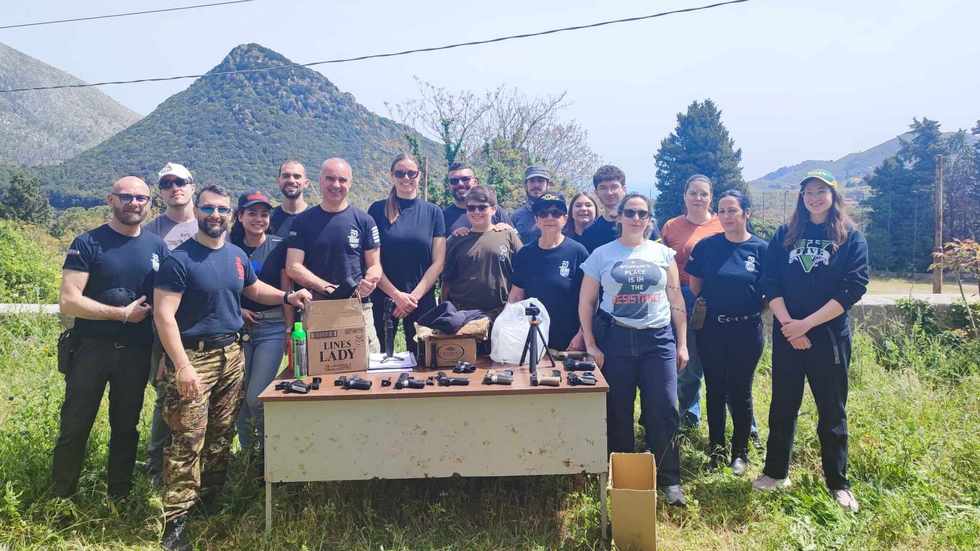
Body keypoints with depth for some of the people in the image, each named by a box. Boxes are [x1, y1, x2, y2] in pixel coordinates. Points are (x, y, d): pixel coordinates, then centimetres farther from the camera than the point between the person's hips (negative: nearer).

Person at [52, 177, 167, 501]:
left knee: (126, 426, 13)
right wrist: (123, 313, -14)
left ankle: (119, 498, 27)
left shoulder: (158, 247, 5)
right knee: (75, 427, 5)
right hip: (91, 349, -3)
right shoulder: (87, 244, -5)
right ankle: (61, 498, 23)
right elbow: (68, 302, -13)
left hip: (137, 352, 3)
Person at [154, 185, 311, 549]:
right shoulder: (179, 260, -11)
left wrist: (287, 297, 8)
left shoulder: (237, 256, 8)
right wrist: (182, 366, -22)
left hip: (231, 354, 6)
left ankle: (211, 499, 28)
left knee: (222, 434, 13)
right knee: (188, 440, -7)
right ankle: (176, 519, 3)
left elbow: (254, 289, 26)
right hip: (194, 356, -6)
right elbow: (163, 315, -15)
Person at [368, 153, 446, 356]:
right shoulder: (378, 210, 1)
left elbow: (438, 262, 0)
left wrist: (414, 296, -9)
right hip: (384, 298, 0)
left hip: (422, 299, 1)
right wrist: (397, 295, -10)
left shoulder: (433, 212, 4)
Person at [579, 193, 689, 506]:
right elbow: (586, 303, 3)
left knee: (664, 410, -2)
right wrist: (591, 345, -3)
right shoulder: (602, 255, 3)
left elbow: (676, 301, 9)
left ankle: (669, 479, 14)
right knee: (617, 412, 7)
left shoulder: (663, 253, 7)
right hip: (615, 339, 0)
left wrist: (682, 344, 5)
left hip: (658, 339, 1)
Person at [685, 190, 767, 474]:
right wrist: (709, 306, 2)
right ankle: (716, 449, 24)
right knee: (715, 390, 10)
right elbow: (695, 285, 7)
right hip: (711, 329, 1)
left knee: (740, 391, 9)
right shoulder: (707, 246, 0)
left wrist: (753, 306, -5)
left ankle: (740, 451, 25)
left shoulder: (761, 248, -3)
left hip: (747, 330, -1)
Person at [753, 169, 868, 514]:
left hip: (829, 337, -2)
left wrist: (806, 324, -16)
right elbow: (771, 283, 0)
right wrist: (787, 324, -13)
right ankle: (776, 472, 25)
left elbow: (853, 289, -10)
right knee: (782, 407, 11)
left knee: (832, 411, 7)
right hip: (786, 337, 2)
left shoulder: (851, 238, -1)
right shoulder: (784, 236, 6)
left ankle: (838, 483, 22)